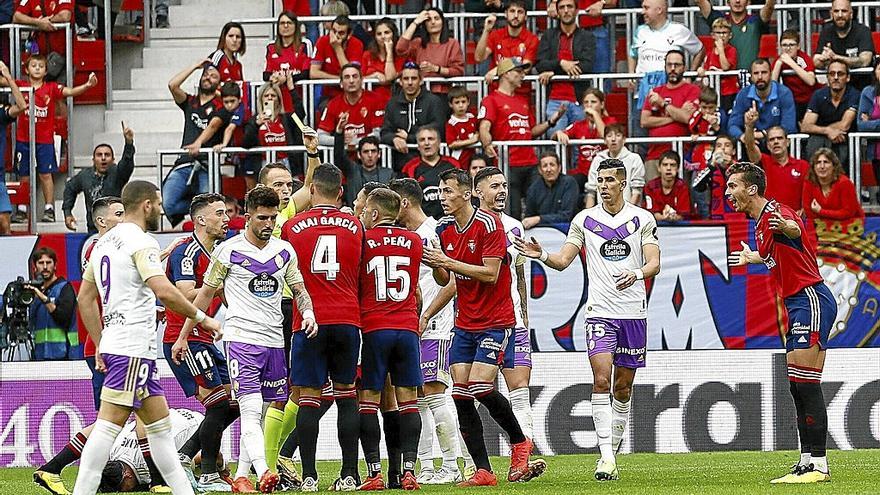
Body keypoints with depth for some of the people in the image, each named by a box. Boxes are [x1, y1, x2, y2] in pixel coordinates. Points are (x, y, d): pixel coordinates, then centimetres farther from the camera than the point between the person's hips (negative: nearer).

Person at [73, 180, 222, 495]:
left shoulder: (104, 242, 17)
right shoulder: (140, 242, -11)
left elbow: (85, 298, 21)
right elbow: (164, 291, -24)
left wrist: (100, 346, 23)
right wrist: (202, 318, -13)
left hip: (113, 345, 10)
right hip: (133, 348, -10)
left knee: (160, 423, 13)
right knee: (110, 424, -11)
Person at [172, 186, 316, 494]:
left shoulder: (285, 251, 10)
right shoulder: (228, 251, -1)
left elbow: (299, 290, 19)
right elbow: (205, 294, 7)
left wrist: (308, 313, -5)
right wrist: (182, 337, 9)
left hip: (274, 341, 5)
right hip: (241, 338, -5)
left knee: (261, 412, 7)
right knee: (251, 408, -17)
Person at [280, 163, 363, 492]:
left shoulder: (293, 226, 1)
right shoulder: (354, 226, 6)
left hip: (309, 322, -2)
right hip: (347, 320, 2)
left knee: (308, 398, 0)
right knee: (346, 394, 9)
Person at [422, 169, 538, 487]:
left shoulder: (489, 224, -13)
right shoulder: (443, 228, 8)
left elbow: (491, 274, -18)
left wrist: (448, 262, -21)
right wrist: (434, 265, -8)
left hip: (496, 321, -7)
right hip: (464, 325, 7)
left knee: (480, 387, -18)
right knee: (461, 395, -4)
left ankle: (519, 442, 8)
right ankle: (483, 471, -1)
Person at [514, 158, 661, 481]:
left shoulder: (643, 219, 4)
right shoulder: (585, 219, 5)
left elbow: (654, 264, -2)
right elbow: (563, 260, 4)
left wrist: (637, 274, -24)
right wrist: (542, 255, -16)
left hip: (634, 311, 1)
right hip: (600, 311, -1)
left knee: (623, 386, 8)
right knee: (601, 380, -16)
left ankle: (612, 451, 25)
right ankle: (606, 456, -19)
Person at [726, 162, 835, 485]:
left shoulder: (775, 212, -13)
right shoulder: (761, 222, 17)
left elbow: (795, 231, -37)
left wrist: (785, 226, -61)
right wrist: (753, 258, 54)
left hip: (810, 298, -10)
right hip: (798, 304, 10)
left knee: (807, 383, -13)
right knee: (797, 386, 9)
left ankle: (818, 465, -14)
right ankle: (807, 462, 10)